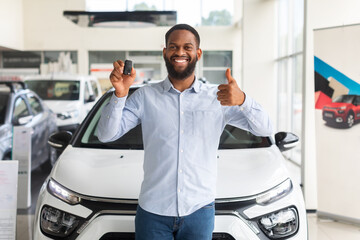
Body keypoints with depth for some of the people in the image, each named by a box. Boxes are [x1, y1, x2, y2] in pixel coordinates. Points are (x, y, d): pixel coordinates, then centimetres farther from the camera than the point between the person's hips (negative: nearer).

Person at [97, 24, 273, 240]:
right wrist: (120, 94, -18)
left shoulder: (218, 98, 2)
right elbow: (107, 134, -2)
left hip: (199, 211, 0)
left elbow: (264, 129, -5)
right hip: (153, 211, 0)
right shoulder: (145, 97, 3)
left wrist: (242, 100, -24)